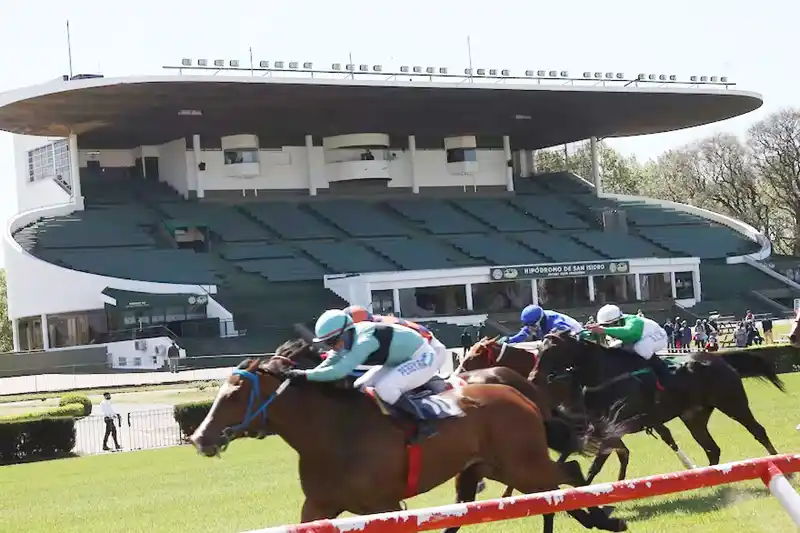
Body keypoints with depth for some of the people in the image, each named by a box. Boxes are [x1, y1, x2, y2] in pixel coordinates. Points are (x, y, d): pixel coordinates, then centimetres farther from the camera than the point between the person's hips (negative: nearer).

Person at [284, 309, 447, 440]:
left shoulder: (364, 340, -32)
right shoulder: (346, 339, -4)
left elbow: (340, 370, -40)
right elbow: (328, 365, 2)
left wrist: (306, 375, -38)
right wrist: (300, 376, -13)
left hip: (424, 357, -10)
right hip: (402, 359, 10)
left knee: (384, 387, -29)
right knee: (361, 387, 5)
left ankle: (424, 423, -18)